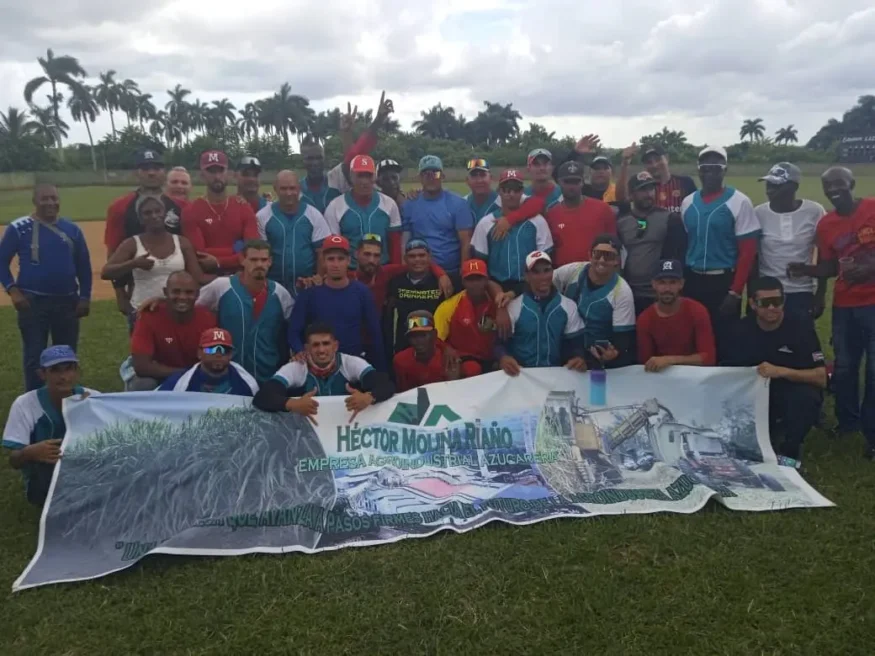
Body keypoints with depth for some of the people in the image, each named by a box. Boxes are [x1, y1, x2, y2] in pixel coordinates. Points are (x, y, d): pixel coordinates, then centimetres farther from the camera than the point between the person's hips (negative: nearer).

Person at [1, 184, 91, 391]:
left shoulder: (72, 229, 4)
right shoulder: (19, 228, -4)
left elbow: (84, 265, 9)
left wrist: (85, 297, 4)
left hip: (67, 301, 3)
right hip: (32, 301, -3)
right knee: (34, 355, 4)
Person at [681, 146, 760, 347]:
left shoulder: (739, 202, -7)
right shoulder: (688, 202, 8)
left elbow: (747, 251, -8)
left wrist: (735, 291, -13)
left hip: (724, 281, -4)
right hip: (692, 281, 4)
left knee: (724, 340, 2)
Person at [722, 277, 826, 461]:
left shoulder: (801, 328, -15)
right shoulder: (742, 330, -6)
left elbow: (821, 378, -20)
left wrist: (782, 371, -35)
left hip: (792, 396, -2)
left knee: (806, 395, -34)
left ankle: (790, 451, -9)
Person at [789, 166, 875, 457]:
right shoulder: (825, 225, 4)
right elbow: (829, 268, 8)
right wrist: (805, 269, -10)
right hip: (844, 305, 4)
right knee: (844, 367, 12)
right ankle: (847, 420, 31)